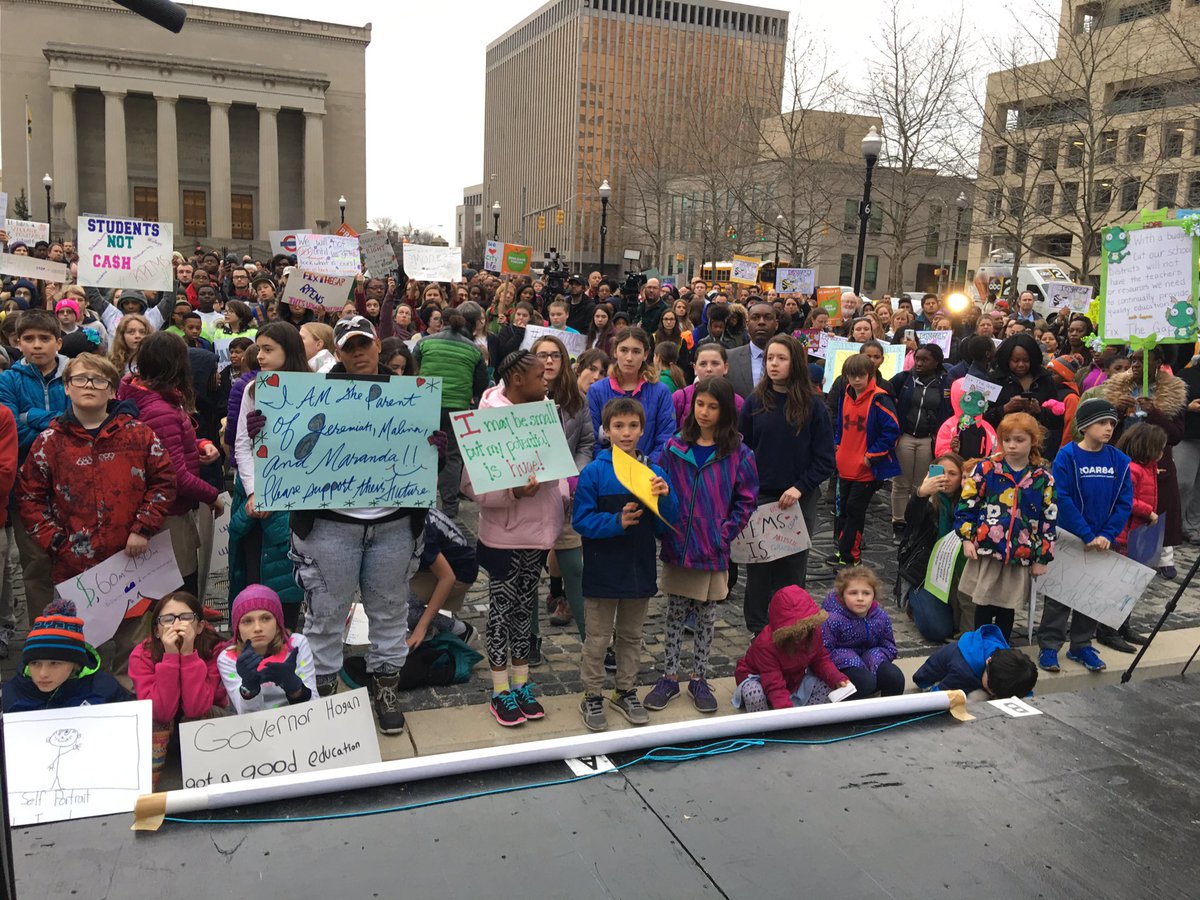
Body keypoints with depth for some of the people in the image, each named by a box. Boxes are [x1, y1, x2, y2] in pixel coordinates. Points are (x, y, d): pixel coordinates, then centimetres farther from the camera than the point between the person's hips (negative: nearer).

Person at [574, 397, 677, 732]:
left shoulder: (653, 472, 0)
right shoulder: (594, 472, -10)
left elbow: (665, 527, 0)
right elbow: (581, 520, -12)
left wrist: (665, 498, -18)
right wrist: (617, 522, -25)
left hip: (640, 571, 4)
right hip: (602, 571, -3)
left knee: (631, 635, 18)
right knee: (597, 639, 8)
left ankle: (626, 692, 34)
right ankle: (592, 697, 23)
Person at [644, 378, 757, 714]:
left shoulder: (738, 454, -4)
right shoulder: (675, 448, 0)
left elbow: (746, 499, -2)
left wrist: (725, 533, -9)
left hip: (713, 550, -1)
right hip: (677, 547, 1)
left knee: (706, 615, 12)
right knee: (675, 614, 12)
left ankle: (699, 678, 26)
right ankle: (669, 677, 23)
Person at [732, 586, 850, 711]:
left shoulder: (813, 632, -16)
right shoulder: (765, 644, -36)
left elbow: (821, 660, -3)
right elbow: (775, 687, -40)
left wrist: (837, 678, -23)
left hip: (792, 680, 6)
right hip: (758, 679, -6)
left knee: (826, 685, -14)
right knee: (754, 693, -40)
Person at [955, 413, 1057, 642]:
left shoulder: (1043, 479, 1)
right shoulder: (985, 468, -3)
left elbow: (1049, 521, 5)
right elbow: (966, 504, 1)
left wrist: (1042, 558, 4)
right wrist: (967, 538, -6)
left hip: (1021, 555, 1)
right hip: (986, 551, -1)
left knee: (1007, 609, 13)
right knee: (984, 606, 8)